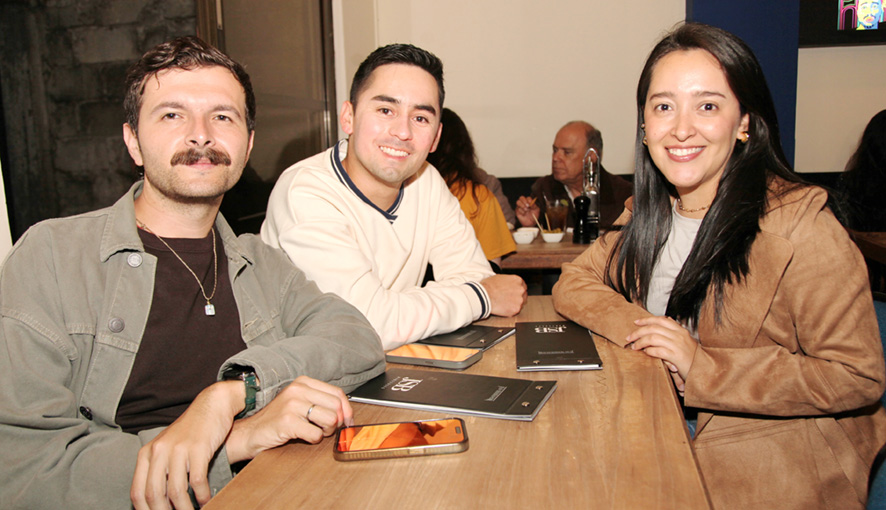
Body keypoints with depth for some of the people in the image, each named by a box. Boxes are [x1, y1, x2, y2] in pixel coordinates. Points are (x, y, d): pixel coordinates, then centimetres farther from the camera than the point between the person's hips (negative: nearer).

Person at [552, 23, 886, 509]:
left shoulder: (798, 223, -17)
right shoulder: (650, 213, 2)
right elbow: (574, 282, 4)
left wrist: (703, 365, -21)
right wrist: (644, 329, -14)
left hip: (776, 460, -5)